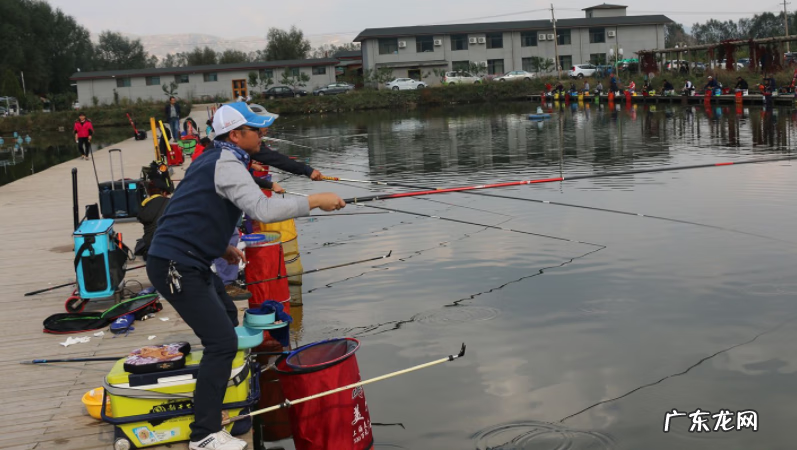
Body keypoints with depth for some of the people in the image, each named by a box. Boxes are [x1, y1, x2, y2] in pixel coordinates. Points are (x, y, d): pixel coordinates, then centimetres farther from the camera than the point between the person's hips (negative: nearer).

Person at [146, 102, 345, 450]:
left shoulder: (214, 159, 17)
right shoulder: (227, 165, -14)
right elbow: (264, 210, -27)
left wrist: (219, 247, 17)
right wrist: (315, 201, -21)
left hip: (183, 261, 11)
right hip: (176, 265, -11)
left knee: (226, 319, 23)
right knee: (222, 341, -13)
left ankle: (211, 400, 34)